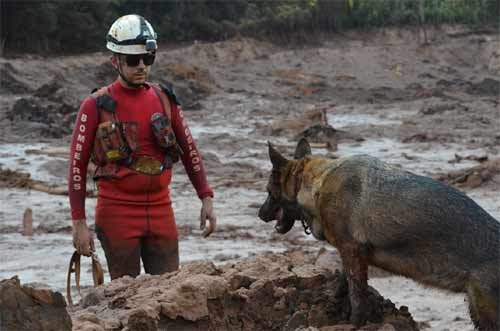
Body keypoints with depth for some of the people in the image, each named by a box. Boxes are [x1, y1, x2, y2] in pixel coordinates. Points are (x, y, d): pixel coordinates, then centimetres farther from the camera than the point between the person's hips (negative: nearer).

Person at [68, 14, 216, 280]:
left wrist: (206, 198, 7)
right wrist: (79, 223, -8)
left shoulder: (164, 99, 6)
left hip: (161, 211, 4)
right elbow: (78, 164, -4)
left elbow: (189, 150, 13)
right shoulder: (96, 106, -5)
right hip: (117, 213, -4)